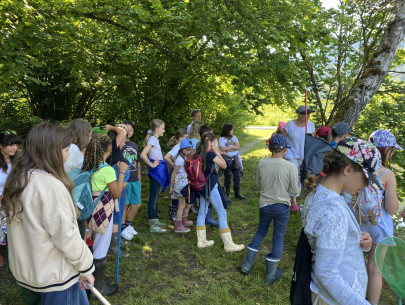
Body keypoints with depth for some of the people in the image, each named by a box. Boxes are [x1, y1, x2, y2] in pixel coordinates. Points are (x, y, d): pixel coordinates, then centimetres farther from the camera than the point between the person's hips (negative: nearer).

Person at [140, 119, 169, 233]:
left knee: (155, 196, 17)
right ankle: (153, 225, 0)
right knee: (153, 197, -5)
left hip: (158, 171, 10)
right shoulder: (152, 139, -14)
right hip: (156, 171, -10)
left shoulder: (155, 139, 15)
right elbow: (143, 155, -26)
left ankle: (155, 219, 28)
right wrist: (152, 165, -19)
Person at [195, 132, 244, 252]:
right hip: (210, 186, -9)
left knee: (202, 212, 15)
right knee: (222, 213, 0)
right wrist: (217, 151, -8)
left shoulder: (200, 153, 6)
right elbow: (224, 165, -10)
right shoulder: (210, 154, -18)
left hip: (203, 185, 9)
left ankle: (201, 241, 26)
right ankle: (228, 244, 8)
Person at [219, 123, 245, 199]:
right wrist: (233, 147, -9)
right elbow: (222, 149, -18)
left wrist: (228, 149, -12)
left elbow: (237, 147, -3)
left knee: (237, 177, 3)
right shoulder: (221, 139, -4)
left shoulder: (234, 137, 9)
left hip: (235, 160, 4)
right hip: (227, 160, -3)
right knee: (227, 177, 8)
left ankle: (237, 193, 12)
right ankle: (227, 192, 25)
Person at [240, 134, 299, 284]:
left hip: (265, 205, 3)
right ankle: (271, 274, 25)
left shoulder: (262, 163, -9)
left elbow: (258, 184, 3)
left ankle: (247, 264, 30)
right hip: (282, 207, -2)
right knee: (278, 238, 13)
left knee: (260, 232, 23)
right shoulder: (289, 166, -17)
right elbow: (294, 190, -10)